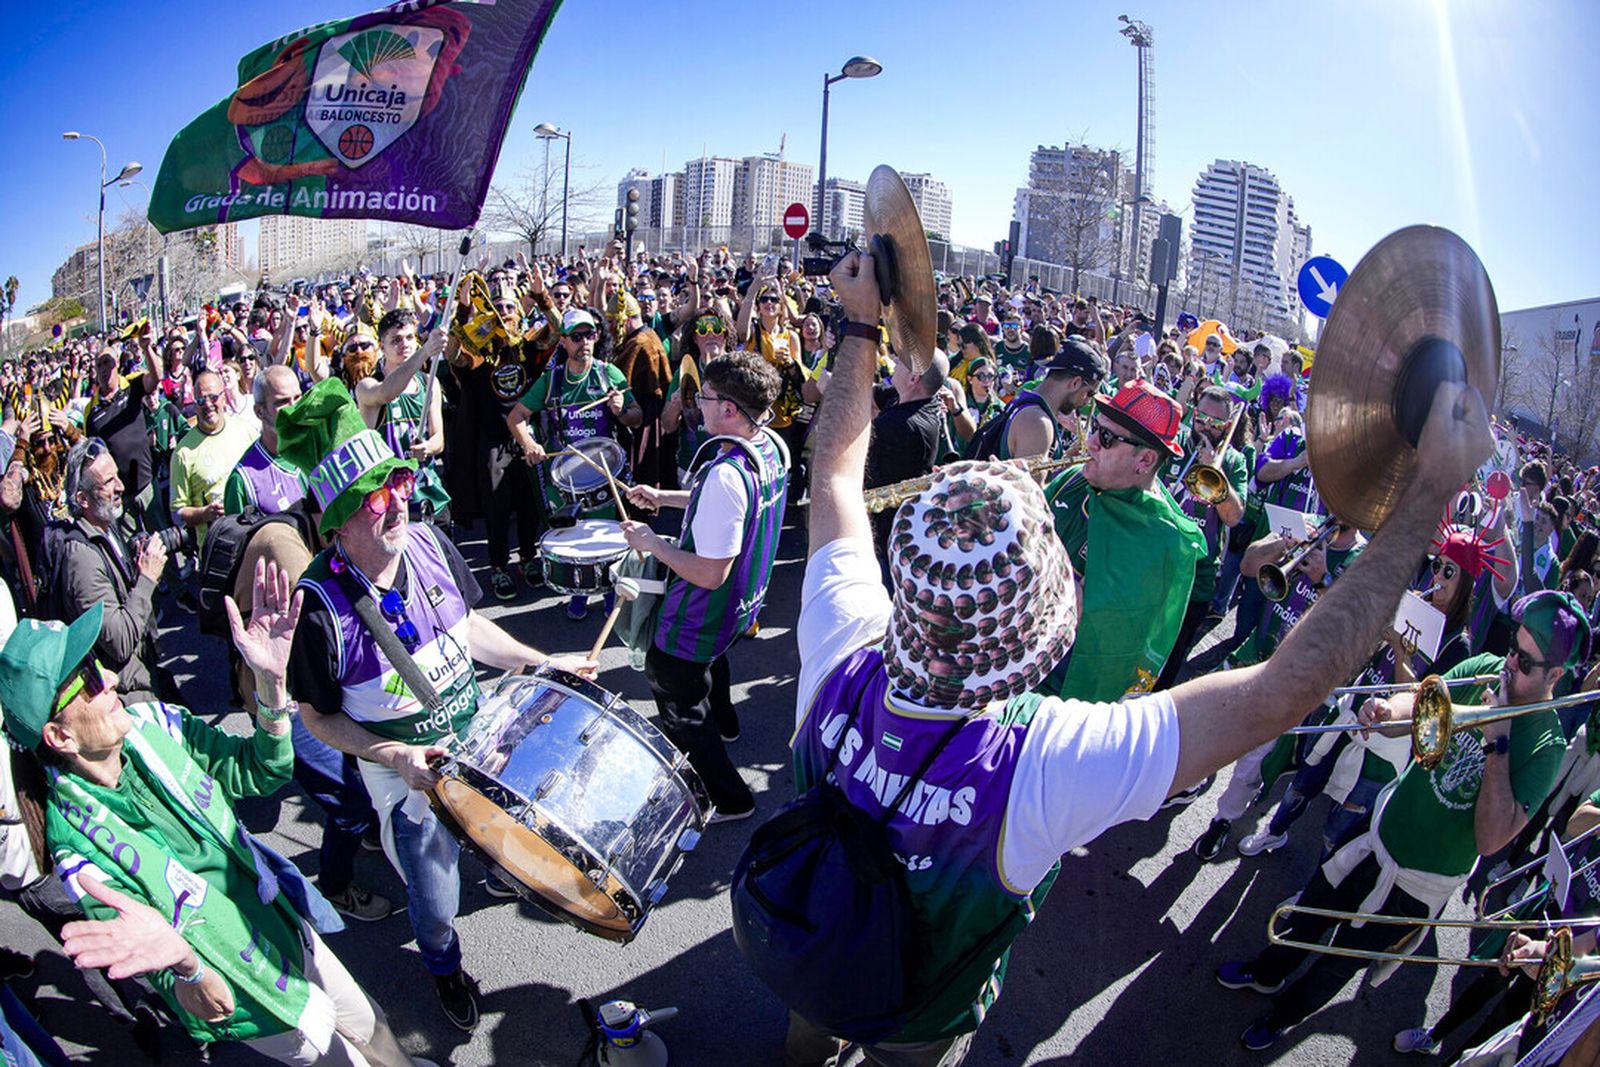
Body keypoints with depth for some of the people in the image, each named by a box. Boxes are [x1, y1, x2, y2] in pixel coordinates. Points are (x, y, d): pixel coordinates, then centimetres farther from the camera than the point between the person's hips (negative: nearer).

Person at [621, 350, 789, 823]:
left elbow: (710, 573, -33)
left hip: (704, 615, -9)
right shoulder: (773, 446, -8)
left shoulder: (725, 474, -37)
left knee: (676, 701, 12)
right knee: (709, 655, 37)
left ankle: (726, 797, 26)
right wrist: (664, 497, 8)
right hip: (746, 601, 9)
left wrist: (651, 542, -20)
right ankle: (722, 722, 65)